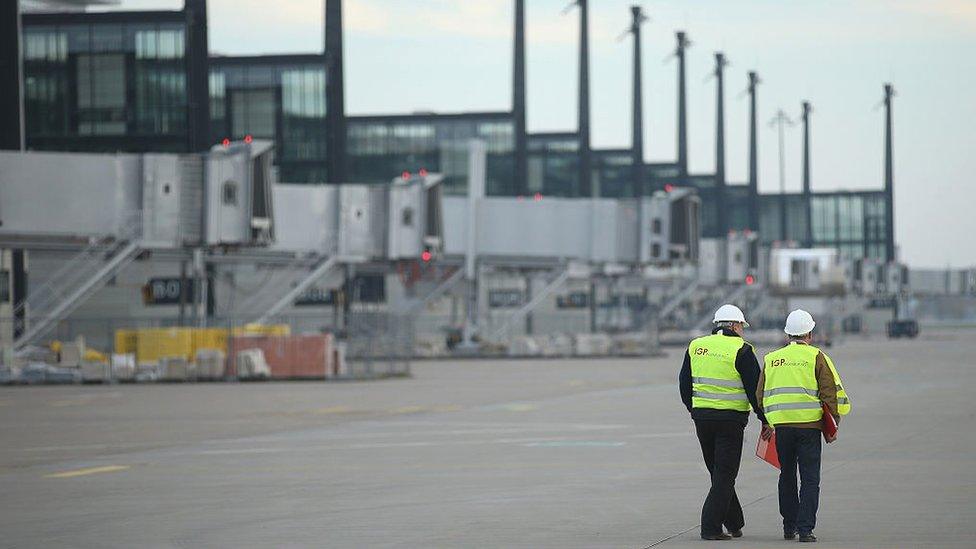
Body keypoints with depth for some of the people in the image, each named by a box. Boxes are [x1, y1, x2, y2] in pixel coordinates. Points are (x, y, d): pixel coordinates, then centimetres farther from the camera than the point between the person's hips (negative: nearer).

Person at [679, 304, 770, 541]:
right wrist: (765, 419, 1)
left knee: (718, 473, 16)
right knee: (725, 475, 0)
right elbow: (755, 389, -8)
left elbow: (684, 384, 14)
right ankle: (710, 527, -6)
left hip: (702, 418, 5)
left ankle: (734, 524, 23)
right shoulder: (741, 350, -8)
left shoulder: (695, 346, 8)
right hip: (731, 419, -5)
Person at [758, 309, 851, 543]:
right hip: (809, 425, -3)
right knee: (810, 479, 0)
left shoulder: (771, 359, 10)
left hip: (781, 426, 3)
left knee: (787, 476, 16)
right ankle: (805, 528, -8)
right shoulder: (816, 357, -1)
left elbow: (761, 395, 15)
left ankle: (789, 527, 20)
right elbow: (831, 392, -4)